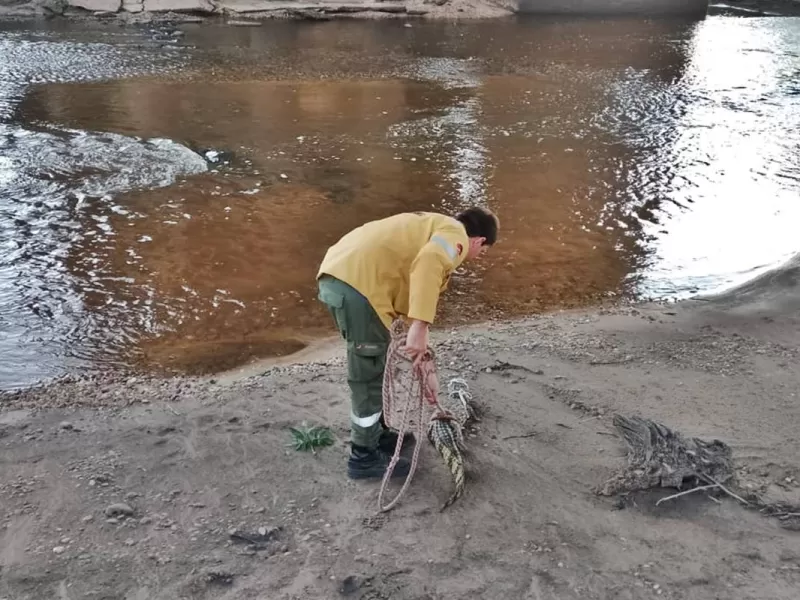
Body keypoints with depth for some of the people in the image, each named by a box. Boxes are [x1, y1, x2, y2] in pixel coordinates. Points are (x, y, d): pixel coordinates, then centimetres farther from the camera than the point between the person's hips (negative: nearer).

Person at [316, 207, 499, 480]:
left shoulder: (434, 228, 32)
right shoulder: (456, 234, 3)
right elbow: (429, 262, -21)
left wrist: (421, 356, 39)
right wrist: (420, 327, -26)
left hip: (337, 274, 10)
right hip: (358, 282, -10)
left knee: (374, 365, 24)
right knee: (370, 375, 4)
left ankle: (376, 434, 39)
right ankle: (364, 457, 18)